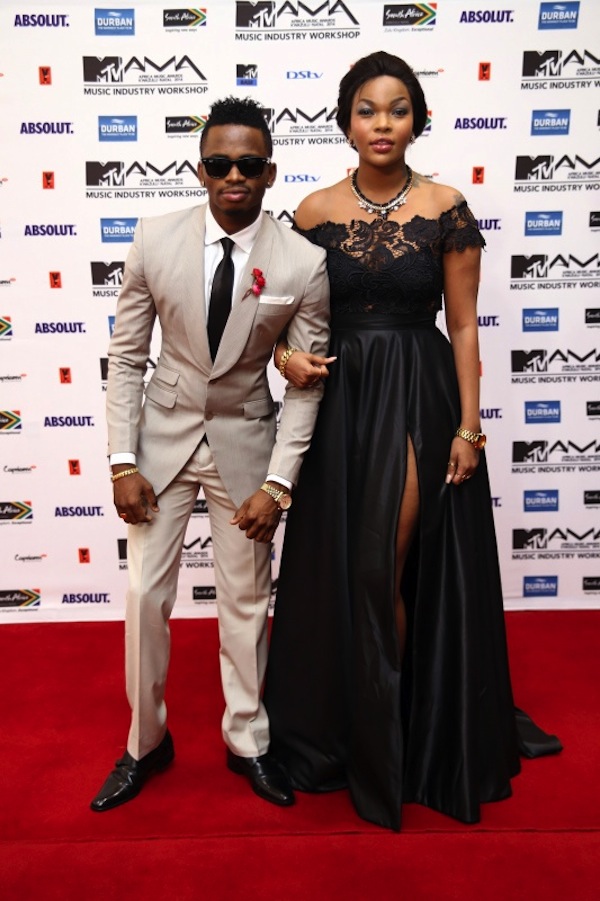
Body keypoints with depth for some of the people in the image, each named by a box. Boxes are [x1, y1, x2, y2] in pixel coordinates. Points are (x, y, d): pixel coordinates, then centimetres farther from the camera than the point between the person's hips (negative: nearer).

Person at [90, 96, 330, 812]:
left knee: (246, 601, 10)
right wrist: (122, 462, -8)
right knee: (145, 596, 6)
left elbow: (306, 384, -8)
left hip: (244, 440, -1)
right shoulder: (155, 241, -8)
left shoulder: (303, 264, -12)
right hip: (164, 432, 1)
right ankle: (146, 743, 30)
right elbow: (126, 356, -3)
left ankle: (247, 740, 33)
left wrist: (277, 484, -12)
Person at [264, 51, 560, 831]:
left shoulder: (446, 209, -2)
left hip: (420, 396, -2)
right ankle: (340, 725, 35)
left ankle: (390, 732, 27)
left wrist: (469, 426, -6)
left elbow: (463, 326, -2)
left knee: (384, 570, 0)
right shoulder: (316, 211, 3)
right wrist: (285, 354, -11)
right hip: (342, 398, 3)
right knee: (343, 568, 10)